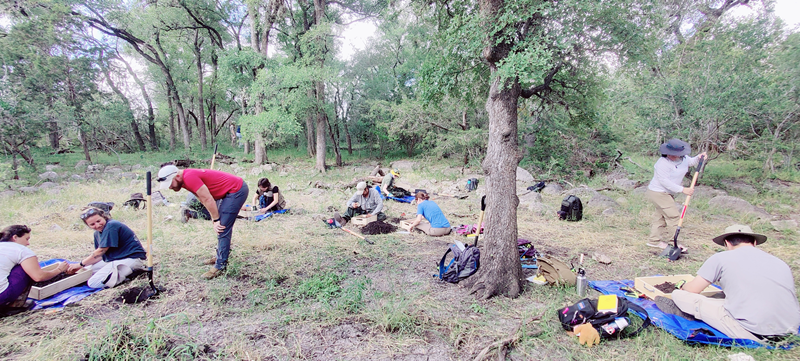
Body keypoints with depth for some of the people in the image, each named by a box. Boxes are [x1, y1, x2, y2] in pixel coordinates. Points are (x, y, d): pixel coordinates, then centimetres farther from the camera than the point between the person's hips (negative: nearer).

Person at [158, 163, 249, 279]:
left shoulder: (189, 177, -22)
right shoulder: (185, 180, 8)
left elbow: (208, 199, -21)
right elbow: (204, 199, 12)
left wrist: (216, 220, -12)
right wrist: (215, 219, 5)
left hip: (237, 191, -11)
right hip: (231, 191, 11)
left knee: (222, 228, -10)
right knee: (222, 226, 19)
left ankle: (220, 266, -4)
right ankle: (220, 257, 32)